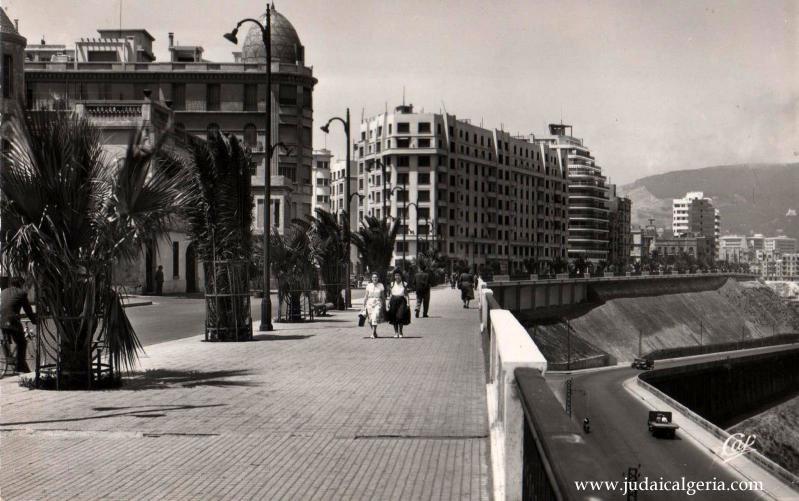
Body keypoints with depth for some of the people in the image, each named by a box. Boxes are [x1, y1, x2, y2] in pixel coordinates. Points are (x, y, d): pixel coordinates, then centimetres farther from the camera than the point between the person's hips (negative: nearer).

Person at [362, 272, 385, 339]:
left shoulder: (381, 286, 3)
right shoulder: (369, 285, 5)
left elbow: (383, 296, 8)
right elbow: (366, 296, 8)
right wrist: (364, 305, 5)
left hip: (378, 303, -2)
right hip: (370, 303, 2)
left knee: (375, 317, -19)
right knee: (370, 319, 4)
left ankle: (373, 333, -20)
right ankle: (374, 332, 25)